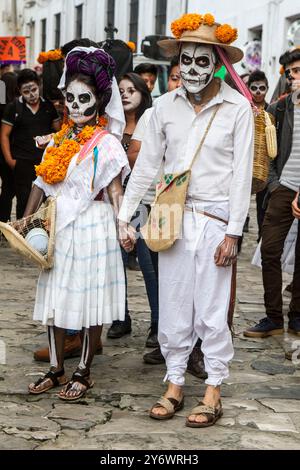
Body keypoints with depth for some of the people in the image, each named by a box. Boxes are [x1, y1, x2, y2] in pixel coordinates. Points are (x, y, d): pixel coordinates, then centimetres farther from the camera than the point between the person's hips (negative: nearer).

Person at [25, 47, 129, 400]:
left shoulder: (106, 143, -6)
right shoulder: (58, 140, 10)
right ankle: (56, 369, 21)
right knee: (53, 298, 10)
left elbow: (114, 190, -9)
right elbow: (41, 183, 13)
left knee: (89, 302, 1)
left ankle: (83, 373, 14)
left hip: (91, 226, -6)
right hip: (57, 227, 6)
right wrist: (26, 220, 8)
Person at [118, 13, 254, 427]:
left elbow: (242, 174, -6)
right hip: (173, 217, 3)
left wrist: (233, 233, -9)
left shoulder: (238, 108, -5)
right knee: (173, 306, 8)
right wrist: (124, 216, 5)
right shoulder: (165, 106, 5)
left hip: (215, 220, -3)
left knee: (212, 310, 0)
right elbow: (146, 166, 8)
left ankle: (213, 392, 12)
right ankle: (174, 386, 20)